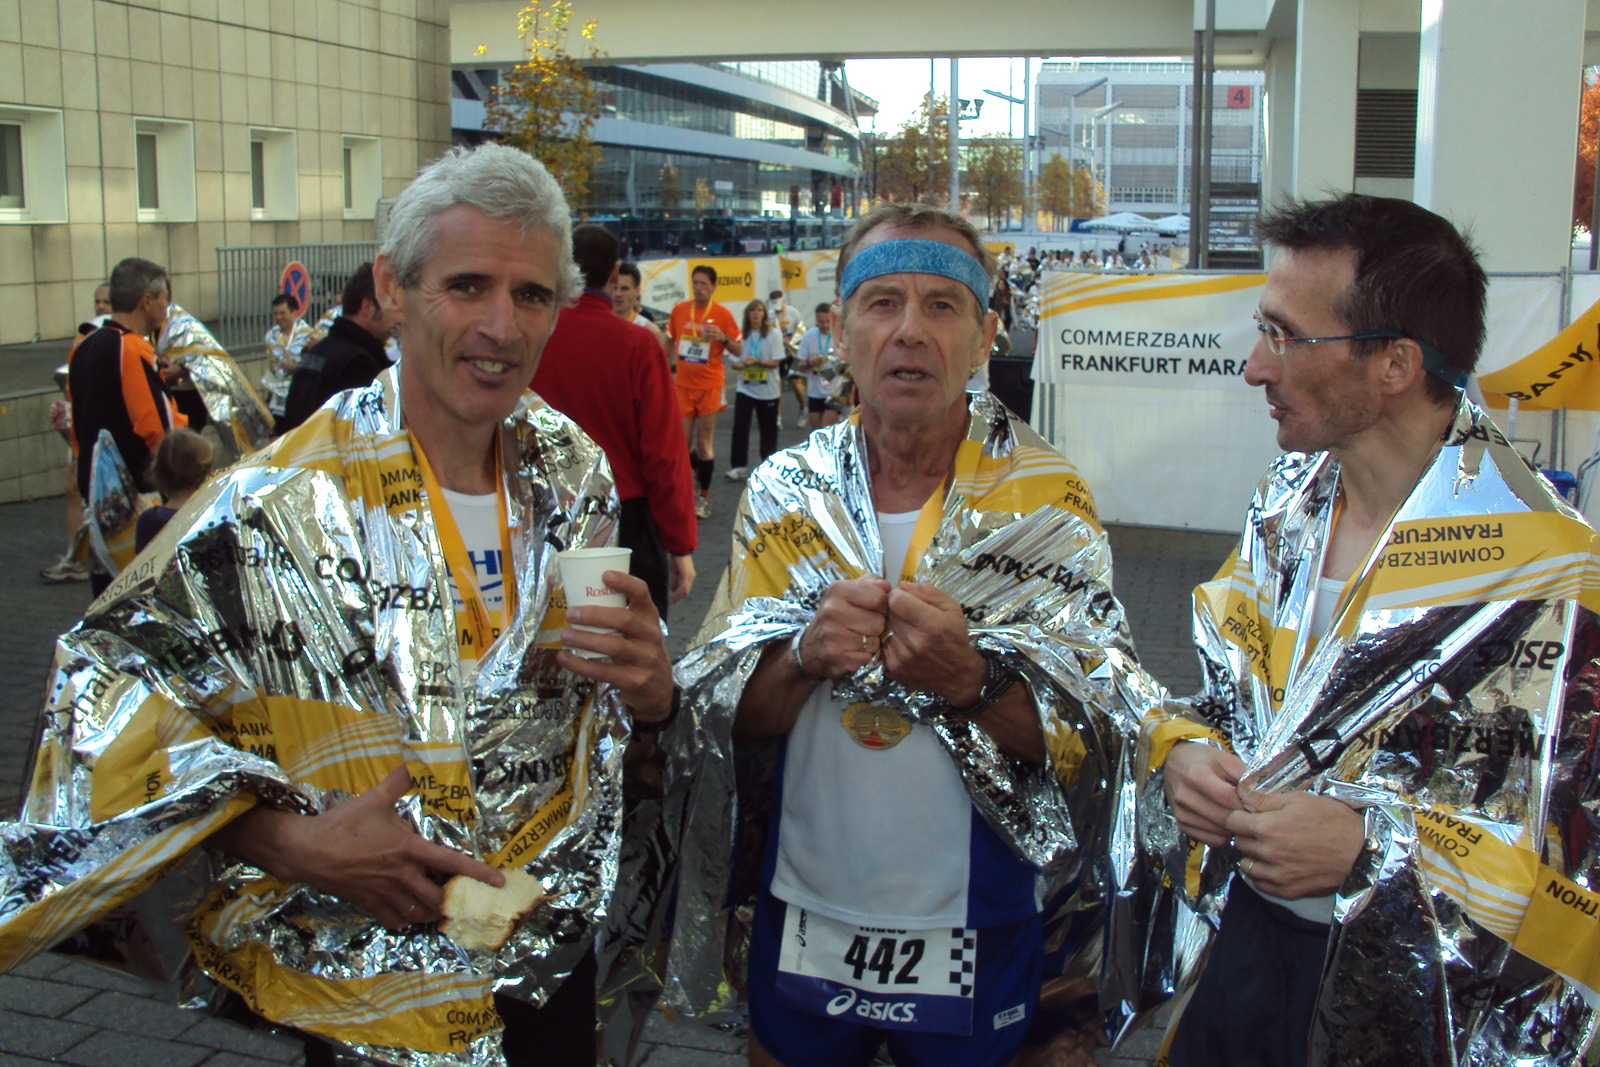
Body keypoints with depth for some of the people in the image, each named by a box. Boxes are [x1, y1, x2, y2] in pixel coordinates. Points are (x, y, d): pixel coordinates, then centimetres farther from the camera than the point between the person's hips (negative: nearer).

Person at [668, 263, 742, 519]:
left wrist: (723, 338, -20)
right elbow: (669, 341, 16)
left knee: (704, 443, 0)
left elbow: (739, 350, -1)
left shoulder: (723, 314, -5)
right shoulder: (679, 310, 4)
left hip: (710, 386, -3)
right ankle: (701, 470, 35)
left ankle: (704, 497, 12)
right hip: (683, 385, 3)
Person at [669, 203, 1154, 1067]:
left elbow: (1097, 733, -12)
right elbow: (721, 717, -4)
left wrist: (968, 680, -30)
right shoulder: (786, 491, -3)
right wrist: (804, 655, -25)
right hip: (803, 919, 2)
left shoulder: (1046, 499, -9)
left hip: (974, 932, -2)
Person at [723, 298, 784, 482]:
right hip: (745, 388, 1)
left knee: (768, 429, 7)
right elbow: (732, 362, 2)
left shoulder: (773, 333, -5)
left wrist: (756, 362, -25)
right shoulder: (741, 333, 2)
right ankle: (739, 466, -4)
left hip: (768, 390, -1)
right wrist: (742, 365, -20)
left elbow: (776, 362, -9)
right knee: (740, 426, -8)